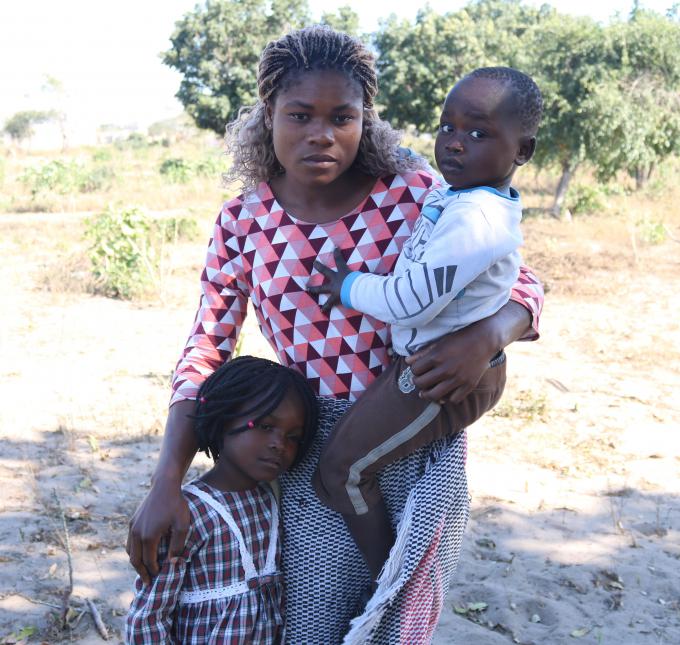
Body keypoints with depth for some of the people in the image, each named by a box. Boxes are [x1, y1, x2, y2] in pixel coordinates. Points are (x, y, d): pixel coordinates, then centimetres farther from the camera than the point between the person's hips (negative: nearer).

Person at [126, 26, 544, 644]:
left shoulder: (416, 195, -11)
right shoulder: (244, 222, -5)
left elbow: (518, 287, -4)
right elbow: (205, 354, -2)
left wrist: (484, 337, -27)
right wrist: (166, 483, -12)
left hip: (420, 450, -1)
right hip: (314, 454, 1)